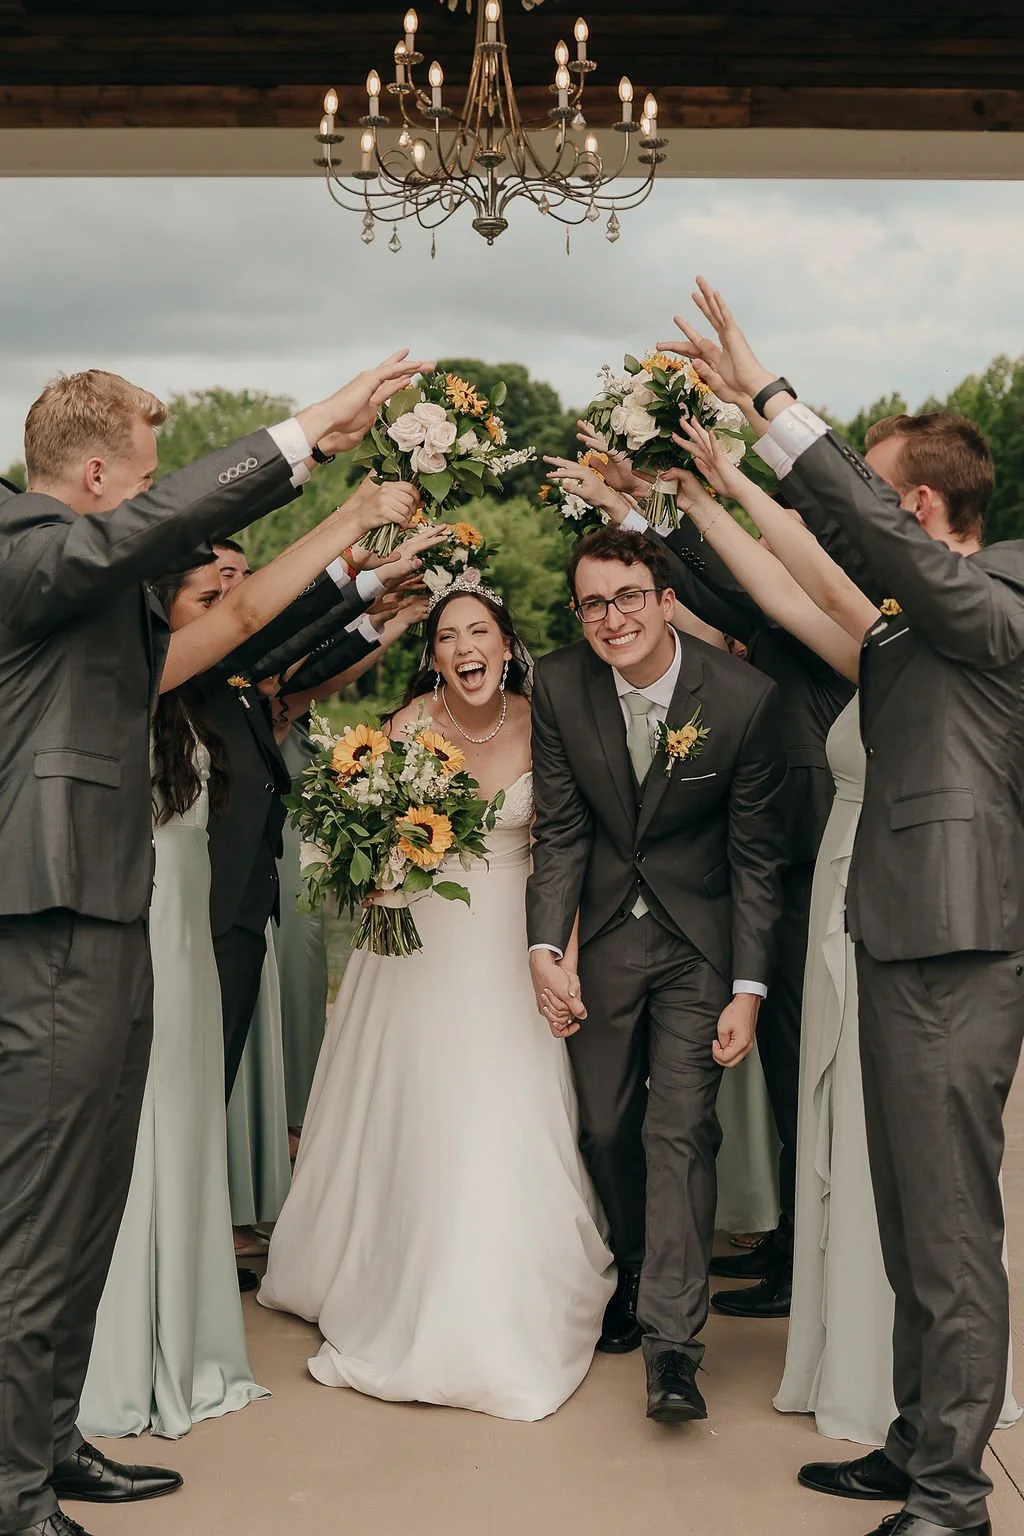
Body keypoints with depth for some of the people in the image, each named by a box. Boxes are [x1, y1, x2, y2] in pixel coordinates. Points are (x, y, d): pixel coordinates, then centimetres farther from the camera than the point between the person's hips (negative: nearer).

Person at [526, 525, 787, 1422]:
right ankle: (636, 1279, 35)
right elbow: (561, 830, -5)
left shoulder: (744, 698, -18)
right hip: (604, 935, 3)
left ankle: (673, 1343, -4)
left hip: (699, 942, -3)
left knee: (680, 1132, -9)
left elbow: (756, 856, -12)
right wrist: (546, 946, -18)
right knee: (608, 1127, 12)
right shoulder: (560, 687, -10)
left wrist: (747, 989, -14)